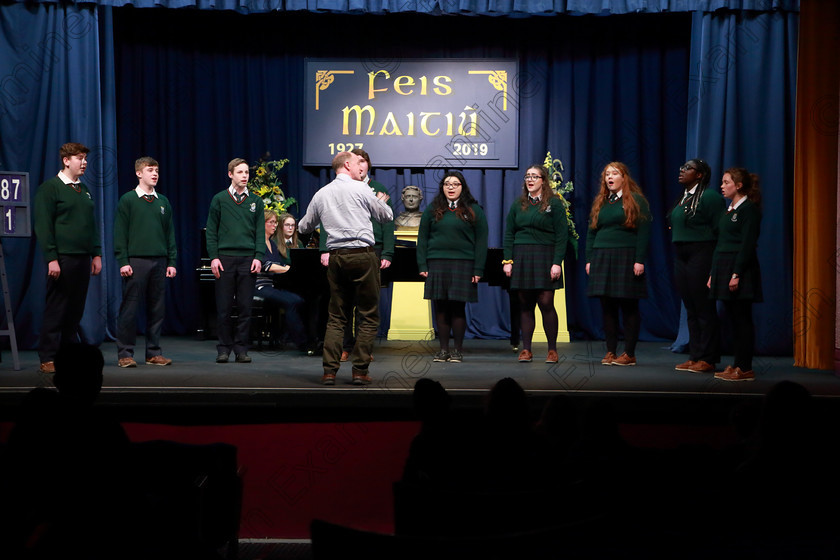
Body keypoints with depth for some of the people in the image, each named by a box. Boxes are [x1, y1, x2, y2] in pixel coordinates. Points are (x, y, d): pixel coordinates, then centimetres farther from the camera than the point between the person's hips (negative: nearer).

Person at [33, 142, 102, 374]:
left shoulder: (84, 190, 17)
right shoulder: (50, 188, -5)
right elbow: (43, 226, -10)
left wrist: (96, 254, 14)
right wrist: (51, 258, -15)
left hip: (83, 259, 7)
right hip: (62, 258, -7)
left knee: (75, 310, 8)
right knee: (56, 309, -4)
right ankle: (47, 359, 2)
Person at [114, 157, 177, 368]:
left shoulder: (163, 202, 14)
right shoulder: (128, 200, 1)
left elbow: (170, 233, 15)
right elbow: (120, 234, -3)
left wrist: (172, 261, 8)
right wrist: (123, 262, -10)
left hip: (159, 262, 4)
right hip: (136, 261, -4)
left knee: (157, 309, 6)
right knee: (129, 309, -3)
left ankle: (154, 352, 13)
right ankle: (125, 354, 3)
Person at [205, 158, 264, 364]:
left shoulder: (255, 201, 11)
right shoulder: (219, 199, 6)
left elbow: (260, 232, 8)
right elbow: (211, 231, 5)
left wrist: (258, 257, -3)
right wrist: (213, 257, -4)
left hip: (248, 259, 1)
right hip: (225, 258, -1)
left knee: (245, 306, 1)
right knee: (224, 307, 0)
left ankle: (241, 348, 9)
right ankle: (224, 347, 8)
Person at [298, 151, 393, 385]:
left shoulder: (321, 194, 11)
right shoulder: (360, 189, -2)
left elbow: (304, 227, 21)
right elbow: (386, 217, 10)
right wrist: (382, 201, 32)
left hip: (336, 257, 5)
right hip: (363, 255, -5)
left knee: (336, 317, 10)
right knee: (369, 316, 2)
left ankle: (329, 370, 4)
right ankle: (360, 370, -1)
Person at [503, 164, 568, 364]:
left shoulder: (554, 204, 2)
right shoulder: (518, 204, 13)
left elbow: (562, 236, -3)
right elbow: (509, 234, 12)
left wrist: (557, 263, -11)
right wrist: (508, 260, 2)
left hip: (544, 257, -3)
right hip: (521, 258, 4)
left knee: (546, 303, -8)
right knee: (525, 305, 4)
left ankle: (552, 350, 2)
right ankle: (526, 349, 9)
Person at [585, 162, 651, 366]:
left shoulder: (636, 201, 0)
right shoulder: (600, 203, 16)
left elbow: (643, 232, -6)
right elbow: (592, 232, 17)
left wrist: (640, 260, -14)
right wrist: (589, 259, 9)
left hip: (626, 258, -5)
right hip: (602, 258, 5)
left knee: (629, 307, -1)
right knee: (607, 308, 4)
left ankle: (629, 354, 3)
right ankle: (611, 351, 10)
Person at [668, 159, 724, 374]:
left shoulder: (709, 196, -9)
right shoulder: (683, 197, 17)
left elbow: (719, 231, -13)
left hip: (700, 256, -9)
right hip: (682, 257, 9)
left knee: (704, 308, -5)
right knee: (691, 309, 11)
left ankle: (707, 359, 0)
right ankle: (694, 357, 16)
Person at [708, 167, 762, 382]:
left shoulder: (749, 209, -9)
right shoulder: (729, 210, 17)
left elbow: (748, 245, -16)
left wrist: (737, 274, -21)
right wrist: (713, 274, 15)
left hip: (740, 268, -9)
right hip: (723, 267, 9)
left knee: (742, 319, -5)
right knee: (733, 319, 9)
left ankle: (745, 368, -2)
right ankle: (737, 365, 14)